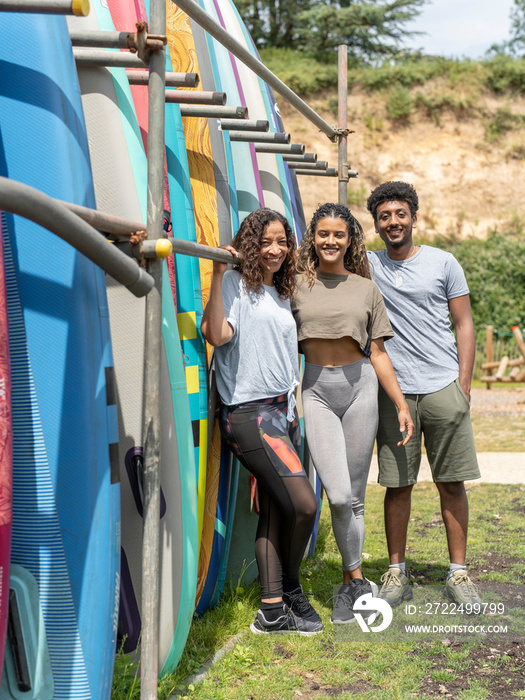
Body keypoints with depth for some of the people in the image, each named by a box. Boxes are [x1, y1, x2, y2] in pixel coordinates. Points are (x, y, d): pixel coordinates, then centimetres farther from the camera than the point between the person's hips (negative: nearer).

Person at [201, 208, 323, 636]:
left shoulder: (281, 295, 19)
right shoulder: (236, 285, -5)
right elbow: (217, 333, -22)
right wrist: (218, 274, -24)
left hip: (283, 409, 8)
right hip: (248, 412, -8)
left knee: (275, 512, 6)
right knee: (303, 504, -14)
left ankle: (273, 610, 10)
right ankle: (291, 590, 9)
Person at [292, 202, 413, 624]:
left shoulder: (366, 289, 10)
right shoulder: (297, 286, 6)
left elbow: (378, 353, 10)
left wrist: (402, 404, 6)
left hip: (360, 386, 1)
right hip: (316, 389, -1)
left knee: (354, 496, 3)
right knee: (338, 495, -11)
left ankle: (348, 586, 18)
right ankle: (358, 581, 8)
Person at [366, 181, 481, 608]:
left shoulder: (443, 263, 8)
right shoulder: (366, 265, 10)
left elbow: (464, 323, 8)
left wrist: (463, 383, 0)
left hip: (443, 387, 0)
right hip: (393, 390, 0)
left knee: (452, 483, 2)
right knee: (398, 485, 3)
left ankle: (458, 575, 11)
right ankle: (397, 574, 15)